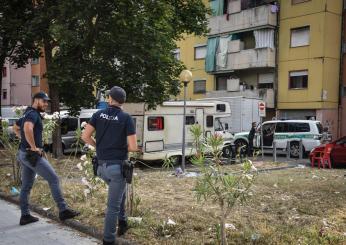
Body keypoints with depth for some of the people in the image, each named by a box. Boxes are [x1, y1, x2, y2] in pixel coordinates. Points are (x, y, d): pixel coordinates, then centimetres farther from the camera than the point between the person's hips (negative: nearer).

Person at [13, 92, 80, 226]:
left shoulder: (27, 114, 17)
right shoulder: (33, 114, -14)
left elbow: (15, 128, 32)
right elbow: (28, 128, -35)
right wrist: (33, 147, -26)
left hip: (24, 154, 10)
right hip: (33, 155, -10)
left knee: (26, 186, 13)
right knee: (54, 179, -6)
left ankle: (25, 216, 18)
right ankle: (63, 210, -3)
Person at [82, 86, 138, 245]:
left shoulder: (99, 114, 2)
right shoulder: (126, 118, -9)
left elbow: (85, 136, -1)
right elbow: (133, 147, -14)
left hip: (102, 165, 5)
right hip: (117, 166, -5)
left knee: (119, 191, 32)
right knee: (113, 205, 3)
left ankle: (122, 221, 34)